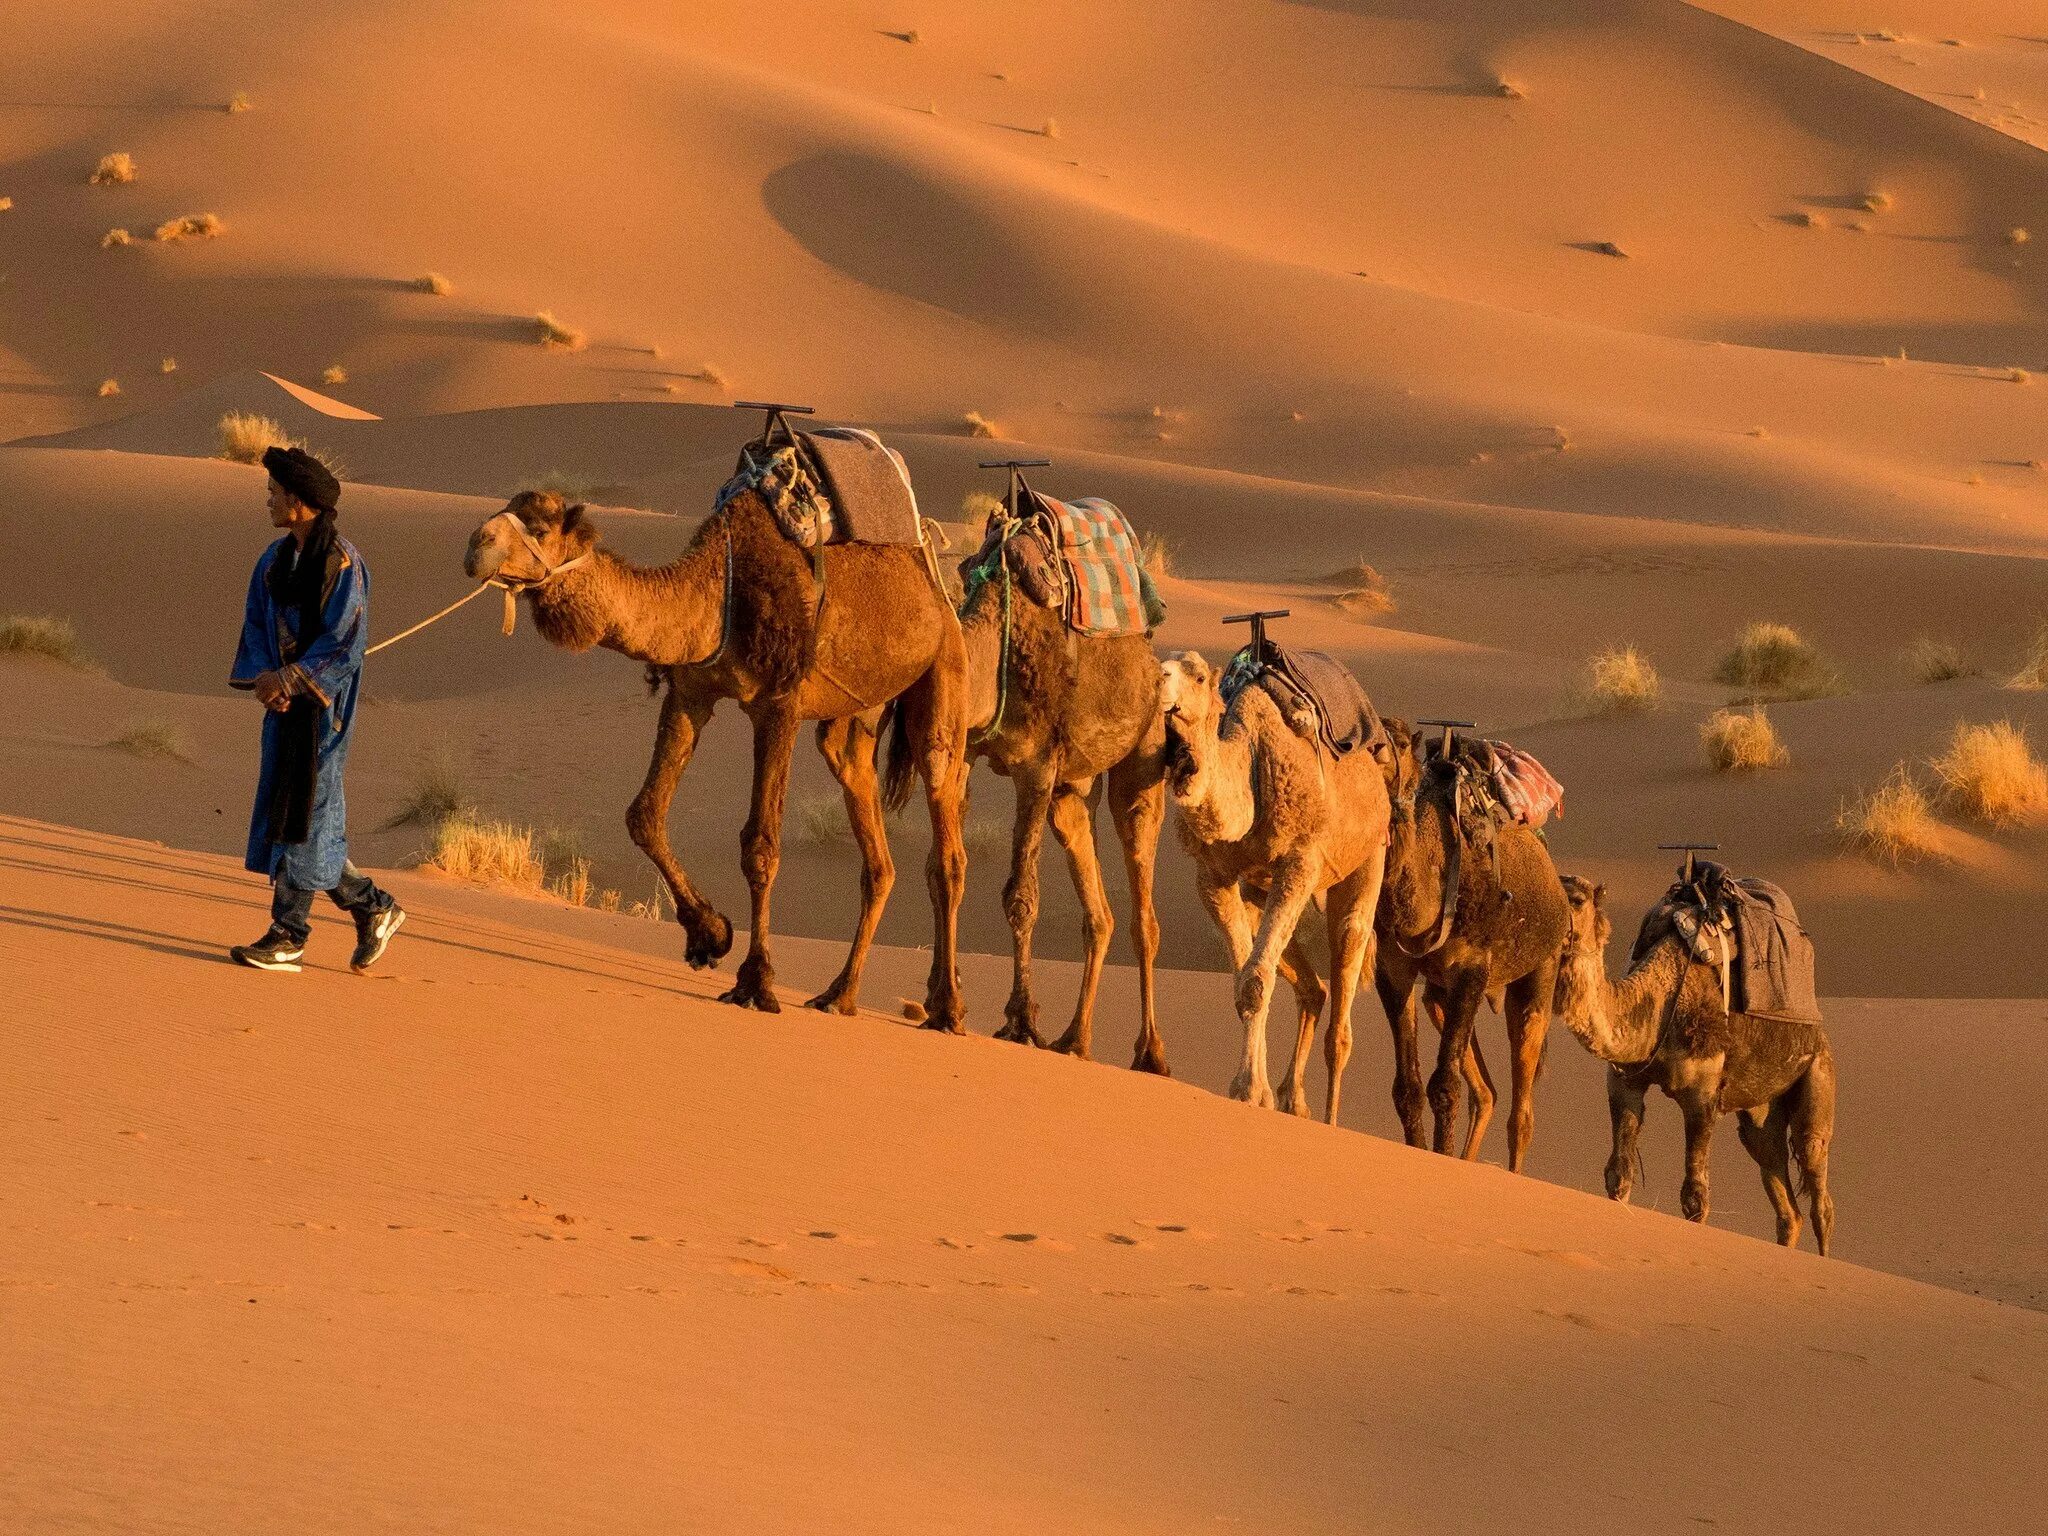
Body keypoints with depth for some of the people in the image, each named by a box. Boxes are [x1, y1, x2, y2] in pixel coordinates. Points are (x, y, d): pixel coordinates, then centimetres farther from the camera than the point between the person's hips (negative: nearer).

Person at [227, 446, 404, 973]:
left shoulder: (343, 563, -13)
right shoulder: (274, 561, 10)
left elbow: (346, 641, -17)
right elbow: (257, 626, 8)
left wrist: (289, 678, -19)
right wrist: (263, 677, -10)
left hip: (323, 704, -8)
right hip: (284, 697, 8)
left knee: (304, 815, -7)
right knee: (285, 814, 8)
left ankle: (289, 936, -5)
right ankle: (372, 909, 19)